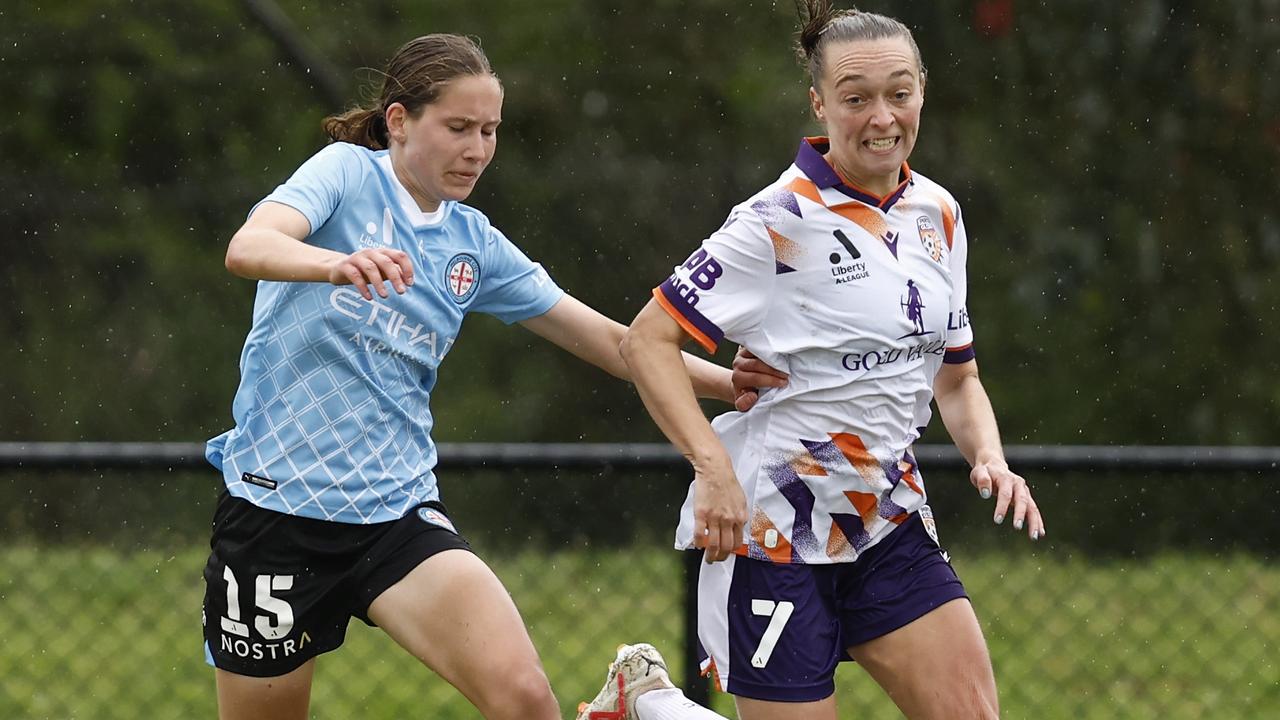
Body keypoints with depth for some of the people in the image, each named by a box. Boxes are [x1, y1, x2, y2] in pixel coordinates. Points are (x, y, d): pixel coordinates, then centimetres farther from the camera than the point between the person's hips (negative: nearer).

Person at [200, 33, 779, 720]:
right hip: (276, 502, -3)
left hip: (399, 509, 4)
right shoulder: (349, 173, -4)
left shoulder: (474, 244, 10)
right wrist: (338, 264, -44)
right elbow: (247, 248, -24)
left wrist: (735, 383, 5)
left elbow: (614, 342, 15)